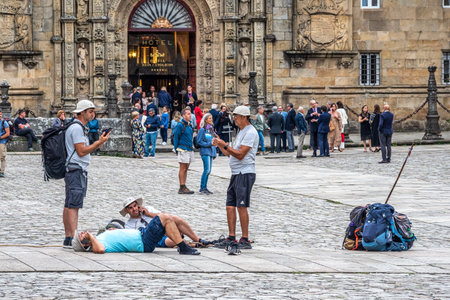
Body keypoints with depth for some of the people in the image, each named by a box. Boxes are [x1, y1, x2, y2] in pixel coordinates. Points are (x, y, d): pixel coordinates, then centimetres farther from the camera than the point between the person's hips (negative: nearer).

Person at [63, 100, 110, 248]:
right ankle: (72, 239, -16)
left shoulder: (79, 128, 20)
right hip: (77, 170, -11)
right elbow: (81, 151, -18)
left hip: (73, 171, 11)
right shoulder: (77, 128, -13)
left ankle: (68, 238, 13)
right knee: (73, 206, -13)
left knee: (69, 205, 10)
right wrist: (99, 142, -13)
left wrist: (99, 143, 11)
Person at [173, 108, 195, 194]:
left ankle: (184, 187, 16)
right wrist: (176, 150, -9)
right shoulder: (180, 125, -11)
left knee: (186, 169, 11)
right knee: (183, 169, -6)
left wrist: (191, 147, 17)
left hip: (190, 150, 8)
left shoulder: (189, 125, 13)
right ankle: (182, 188, -4)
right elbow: (175, 138, -9)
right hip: (183, 150, -8)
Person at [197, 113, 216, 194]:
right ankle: (202, 188, -6)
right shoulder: (202, 130, -7)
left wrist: (214, 153, 17)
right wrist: (209, 144, -17)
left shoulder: (211, 129, 16)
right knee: (207, 170, -12)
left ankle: (204, 187, 13)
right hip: (205, 151, -8)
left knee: (208, 171, 7)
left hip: (211, 151, 8)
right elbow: (199, 142, -10)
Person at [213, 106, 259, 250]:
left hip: (245, 174, -10)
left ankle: (245, 240, -6)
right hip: (236, 173, 10)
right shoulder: (241, 132, 20)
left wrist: (225, 145, -16)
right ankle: (231, 238, 10)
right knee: (230, 206, 7)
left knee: (241, 206, -10)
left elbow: (240, 154, -19)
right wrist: (220, 145, 13)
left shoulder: (250, 132, -12)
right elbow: (231, 154, 23)